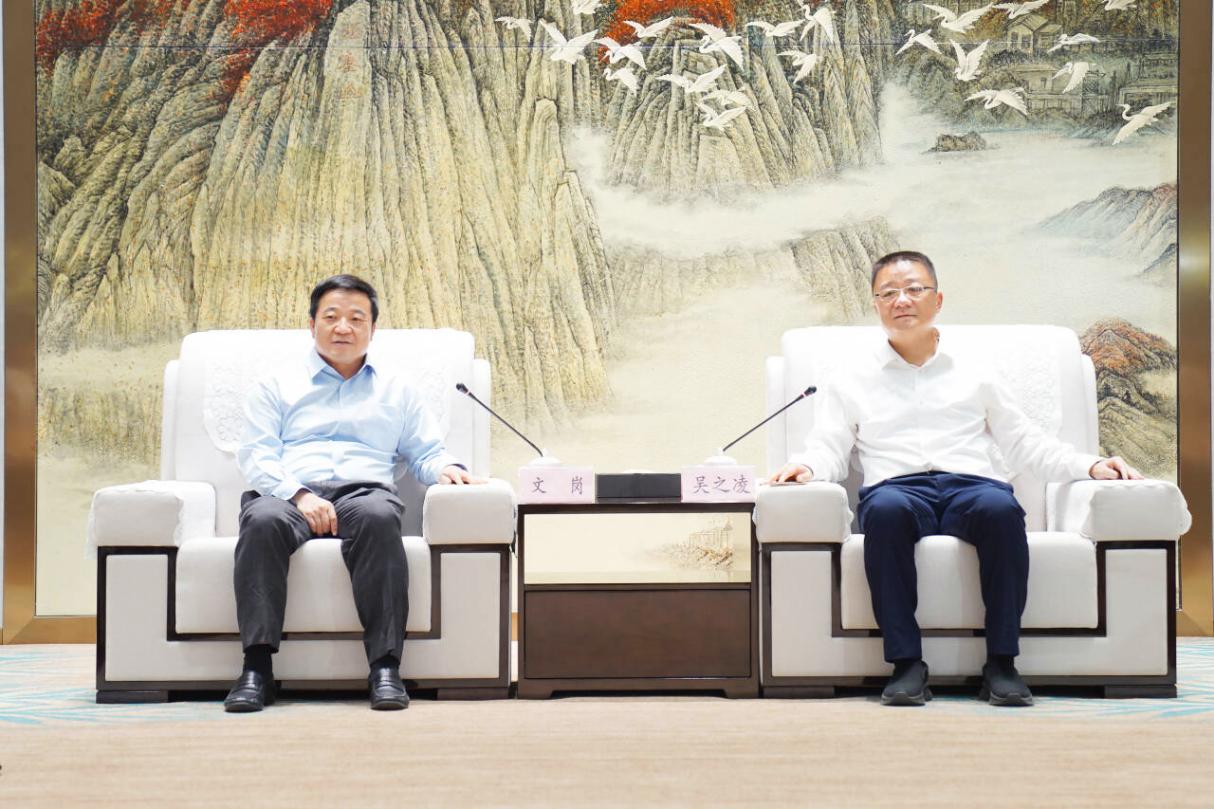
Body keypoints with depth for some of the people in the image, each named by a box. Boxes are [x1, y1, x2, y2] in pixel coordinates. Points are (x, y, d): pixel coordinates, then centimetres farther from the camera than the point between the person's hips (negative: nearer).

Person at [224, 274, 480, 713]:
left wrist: (445, 468, -3)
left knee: (378, 516, -38)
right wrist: (300, 495, -12)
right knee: (263, 520, -37)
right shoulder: (277, 385, 21)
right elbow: (257, 455, 8)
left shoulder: (396, 392, 28)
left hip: (363, 490, 0)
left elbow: (426, 453, 23)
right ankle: (257, 668, -38)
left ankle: (385, 665, -40)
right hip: (289, 492, 0)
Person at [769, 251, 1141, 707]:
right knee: (886, 510, -38)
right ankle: (906, 663, -34)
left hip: (972, 484, 1)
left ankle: (1002, 663, -28)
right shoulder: (855, 384, 25)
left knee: (1001, 508, -36)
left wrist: (1091, 465, 9)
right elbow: (828, 449, 15)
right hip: (896, 486, -1)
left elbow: (1026, 444, 24)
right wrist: (805, 467, -9)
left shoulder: (974, 375, 27)